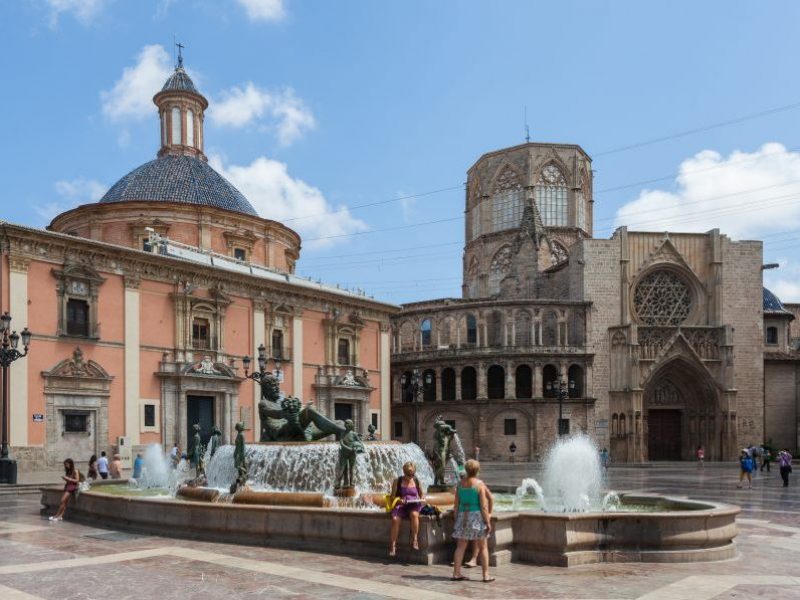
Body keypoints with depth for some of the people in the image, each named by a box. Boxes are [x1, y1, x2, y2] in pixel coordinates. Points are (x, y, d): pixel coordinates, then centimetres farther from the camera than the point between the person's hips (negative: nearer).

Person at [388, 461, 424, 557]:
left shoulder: (416, 482, 11)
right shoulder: (397, 481, 6)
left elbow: (421, 495, 20)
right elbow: (393, 497, 5)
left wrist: (420, 500, -2)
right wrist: (399, 501, -15)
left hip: (413, 505, 0)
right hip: (400, 506, 0)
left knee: (414, 514, -37)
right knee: (395, 519, -32)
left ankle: (414, 540, -27)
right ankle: (393, 545, -23)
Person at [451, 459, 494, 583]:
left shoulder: (460, 484, 5)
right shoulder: (480, 484, -8)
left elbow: (456, 505, 7)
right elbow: (484, 506, -11)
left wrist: (456, 520, 14)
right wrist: (488, 522, -6)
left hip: (462, 515, 4)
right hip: (477, 516, -4)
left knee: (460, 546, 8)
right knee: (483, 547, 6)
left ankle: (456, 573, 7)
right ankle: (486, 575, 6)